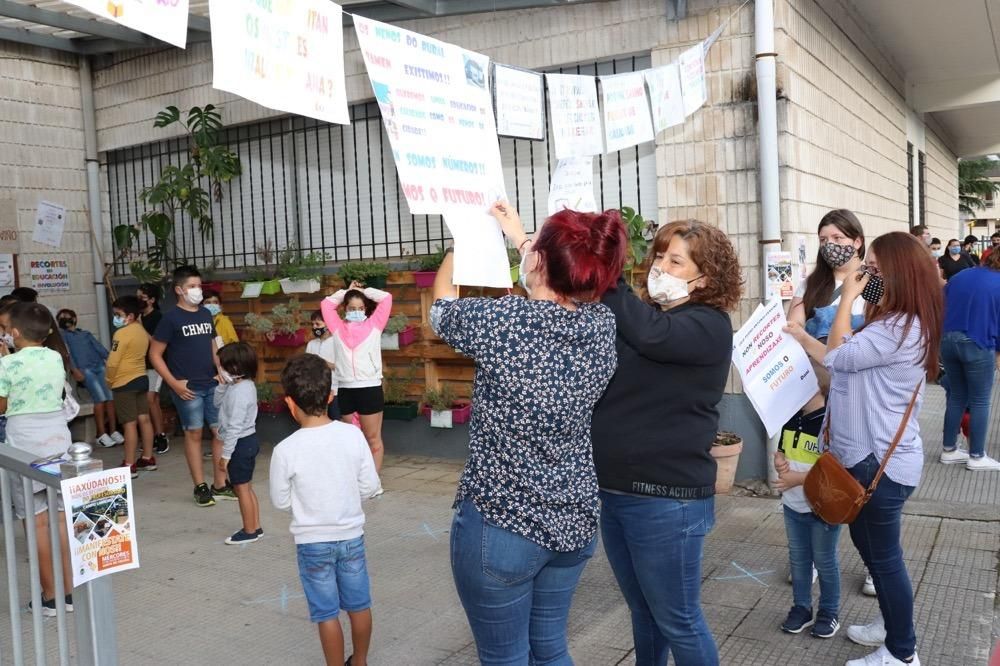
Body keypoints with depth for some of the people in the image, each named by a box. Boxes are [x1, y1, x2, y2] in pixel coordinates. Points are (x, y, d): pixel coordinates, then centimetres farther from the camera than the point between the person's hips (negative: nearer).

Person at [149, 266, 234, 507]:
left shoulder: (205, 314, 10)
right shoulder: (171, 318, -7)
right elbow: (154, 354, -6)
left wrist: (221, 371, 7)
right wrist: (174, 383, -12)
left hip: (213, 385, 6)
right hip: (188, 388, -5)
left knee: (221, 432, 5)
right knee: (193, 434, 3)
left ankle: (220, 485, 16)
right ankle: (200, 487, 13)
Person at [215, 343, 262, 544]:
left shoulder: (239, 391, -23)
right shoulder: (244, 385, 7)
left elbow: (235, 426, -24)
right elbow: (218, 403, 18)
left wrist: (225, 454, -20)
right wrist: (223, 384, 2)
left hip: (240, 444, -10)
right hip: (248, 441, 10)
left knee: (241, 488, 2)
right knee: (245, 487, 18)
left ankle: (250, 531, 12)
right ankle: (255, 527, 27)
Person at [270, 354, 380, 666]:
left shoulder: (286, 450, -19)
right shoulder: (353, 435, -13)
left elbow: (281, 502, -7)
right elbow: (370, 487, -5)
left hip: (312, 543, -3)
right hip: (351, 535, 3)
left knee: (326, 613, 12)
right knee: (359, 605, 21)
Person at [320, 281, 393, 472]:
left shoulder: (373, 325, 7)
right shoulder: (338, 328, 12)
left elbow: (386, 298, 5)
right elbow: (326, 304, 20)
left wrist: (363, 291, 14)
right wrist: (346, 291, 21)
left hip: (370, 388, -2)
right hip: (345, 390, 3)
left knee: (373, 439, 1)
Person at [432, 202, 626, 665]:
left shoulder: (502, 321, -22)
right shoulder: (602, 324, -7)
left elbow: (442, 304, 1)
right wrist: (519, 237, 24)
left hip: (501, 525, -5)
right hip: (575, 520, 5)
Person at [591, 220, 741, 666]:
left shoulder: (710, 326, -11)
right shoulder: (642, 312, 11)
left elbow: (651, 334, -30)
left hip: (666, 499, -7)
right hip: (615, 492, 7)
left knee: (677, 622, 8)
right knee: (643, 613, 22)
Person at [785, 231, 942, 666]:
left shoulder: (902, 329, -23)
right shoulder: (892, 324, 11)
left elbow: (839, 356, -20)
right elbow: (846, 362, 12)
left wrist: (848, 298, -14)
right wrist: (803, 340, 10)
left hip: (882, 461, -11)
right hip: (868, 455, 11)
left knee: (885, 556, 4)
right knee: (870, 546, 23)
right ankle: (892, 625, 40)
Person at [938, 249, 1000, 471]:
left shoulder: (958, 277, 9)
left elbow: (942, 310, 13)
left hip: (948, 342, 6)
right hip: (978, 346, -6)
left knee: (956, 397, 17)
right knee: (980, 402, 6)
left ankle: (949, 450, 21)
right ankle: (976, 457, 13)